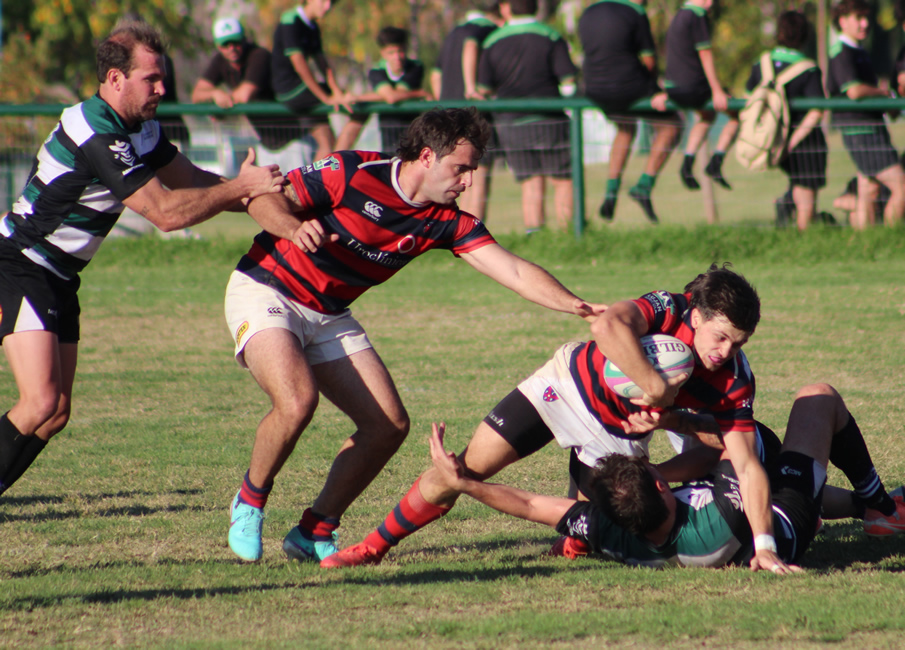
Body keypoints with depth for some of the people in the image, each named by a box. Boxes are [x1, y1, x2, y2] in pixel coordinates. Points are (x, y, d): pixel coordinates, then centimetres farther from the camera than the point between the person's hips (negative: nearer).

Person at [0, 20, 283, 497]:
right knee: (41, 401, -21)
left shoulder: (139, 129, 6)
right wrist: (241, 187, -18)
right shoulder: (97, 135, -25)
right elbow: (166, 212, -26)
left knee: (56, 412, 5)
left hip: (56, 278, 10)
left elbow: (190, 180, 17)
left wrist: (264, 195, 4)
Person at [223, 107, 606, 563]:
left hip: (329, 316, 7)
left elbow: (514, 272, -13)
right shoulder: (352, 173, -21)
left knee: (390, 424, -4)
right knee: (297, 401, -30)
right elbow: (264, 199, -15)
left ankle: (314, 532, 9)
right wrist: (295, 227, -37)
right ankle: (249, 502, -3)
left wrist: (577, 306, -27)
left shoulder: (445, 221, -6)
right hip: (265, 292, -7)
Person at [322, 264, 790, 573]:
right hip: (571, 384, -3)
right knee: (463, 470, -3)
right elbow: (608, 326, -55)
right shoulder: (667, 311, -34)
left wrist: (764, 545, -35)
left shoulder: (734, 380, -24)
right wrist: (656, 388, -51)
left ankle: (571, 546, 37)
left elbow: (747, 465, -25)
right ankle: (375, 546, 18)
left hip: (619, 435, 3)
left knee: (583, 539, -3)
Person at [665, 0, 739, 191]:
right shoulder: (698, 16, -13)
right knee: (738, 114, 8)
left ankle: (687, 165, 21)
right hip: (693, 88, -9)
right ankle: (716, 162, -1)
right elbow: (705, 55, -16)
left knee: (707, 116, 34)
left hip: (672, 89, 9)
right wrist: (717, 91, -14)